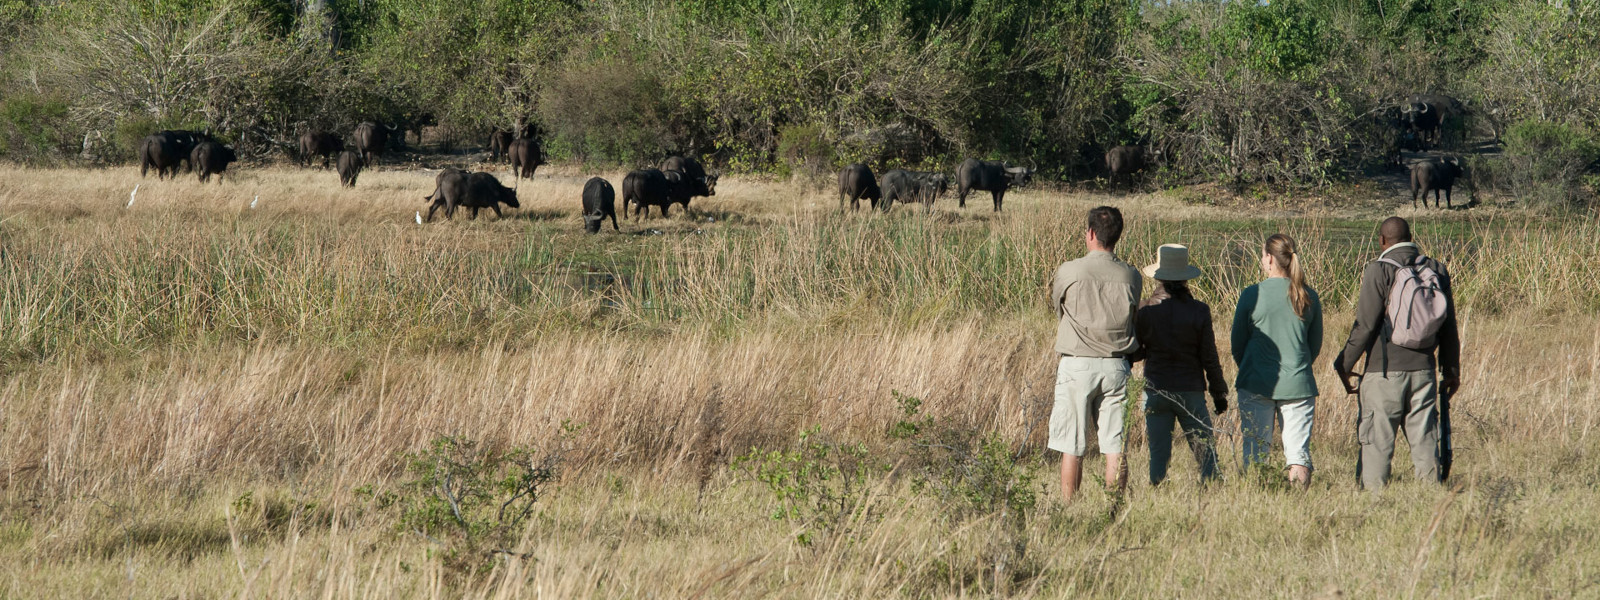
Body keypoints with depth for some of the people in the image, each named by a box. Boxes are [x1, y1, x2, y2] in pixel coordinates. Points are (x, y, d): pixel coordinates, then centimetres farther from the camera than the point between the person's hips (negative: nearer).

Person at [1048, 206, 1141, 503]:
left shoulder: (1069, 271, -7)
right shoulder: (1131, 277, 2)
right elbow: (1131, 318, 11)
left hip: (1077, 365, -3)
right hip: (1116, 365, 3)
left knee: (1072, 447, 2)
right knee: (1115, 445, 4)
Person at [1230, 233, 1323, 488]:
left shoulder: (1252, 294, -7)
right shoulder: (1309, 297, 2)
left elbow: (1237, 343, 2)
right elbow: (1316, 345, 12)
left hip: (1257, 385, -2)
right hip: (1298, 386, 2)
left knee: (1254, 455, 4)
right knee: (1298, 454, 2)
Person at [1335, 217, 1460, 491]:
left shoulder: (1379, 271, -8)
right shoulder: (1436, 270, 7)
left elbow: (1365, 325, -10)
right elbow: (1448, 327, 12)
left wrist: (1344, 367, -1)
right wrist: (1451, 369, 21)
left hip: (1385, 370, -5)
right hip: (1424, 369, 5)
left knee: (1376, 443, -1)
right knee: (1424, 441, 9)